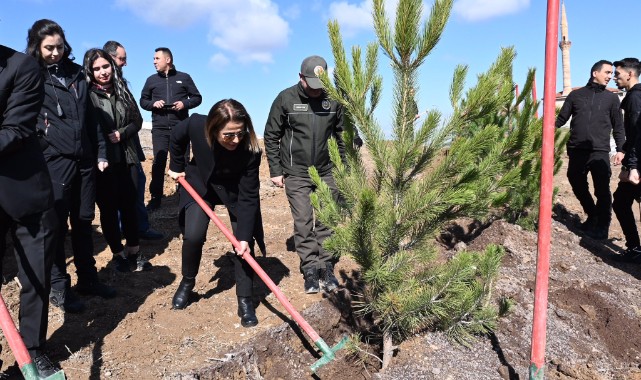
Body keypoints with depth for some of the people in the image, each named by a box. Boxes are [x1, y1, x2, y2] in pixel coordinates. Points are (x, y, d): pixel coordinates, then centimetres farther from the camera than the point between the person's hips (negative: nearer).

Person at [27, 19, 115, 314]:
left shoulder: (76, 73, 14)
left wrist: (98, 152, 15)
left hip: (84, 160, 5)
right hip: (53, 162, -5)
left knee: (83, 222, 13)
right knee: (57, 226, 3)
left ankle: (88, 279, 26)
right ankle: (58, 287, 17)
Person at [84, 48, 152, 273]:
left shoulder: (121, 90, 9)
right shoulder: (87, 95, -6)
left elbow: (137, 120, 11)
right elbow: (92, 128, -15)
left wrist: (122, 133, -7)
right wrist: (100, 157, -29)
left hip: (127, 158, 4)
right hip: (103, 161, -4)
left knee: (129, 205, 9)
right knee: (109, 209, 6)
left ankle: (134, 250, 23)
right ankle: (118, 253, 22)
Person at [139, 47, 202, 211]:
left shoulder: (184, 78, 7)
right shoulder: (151, 80, 12)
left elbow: (197, 98, 9)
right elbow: (143, 101, 17)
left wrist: (185, 103, -10)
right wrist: (153, 104, -5)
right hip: (159, 128, 1)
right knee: (158, 163, 0)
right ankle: (155, 198, 7)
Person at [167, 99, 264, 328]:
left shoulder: (250, 150, -36)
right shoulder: (196, 125, -33)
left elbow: (248, 197, -29)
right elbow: (177, 137, -6)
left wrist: (244, 236, -31)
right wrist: (177, 167, 3)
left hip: (236, 191, -1)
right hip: (200, 184, 1)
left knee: (243, 243, -9)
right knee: (193, 235, -11)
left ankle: (245, 300, 6)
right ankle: (187, 283, 19)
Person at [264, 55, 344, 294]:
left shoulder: (333, 100, -1)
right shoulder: (285, 99, -7)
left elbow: (341, 135, 9)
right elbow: (271, 137, -1)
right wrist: (275, 171, -3)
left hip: (326, 173, 2)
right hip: (295, 174, -2)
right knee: (303, 223, -2)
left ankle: (327, 268, 14)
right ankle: (310, 270, 8)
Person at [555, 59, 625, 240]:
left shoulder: (612, 98, 11)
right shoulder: (575, 95, 10)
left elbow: (618, 127, 11)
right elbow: (561, 119, 11)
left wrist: (620, 149, 2)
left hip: (600, 152, -1)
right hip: (576, 151, 1)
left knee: (602, 191, -5)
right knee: (578, 186, 11)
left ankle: (602, 227, 9)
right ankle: (592, 217, 31)